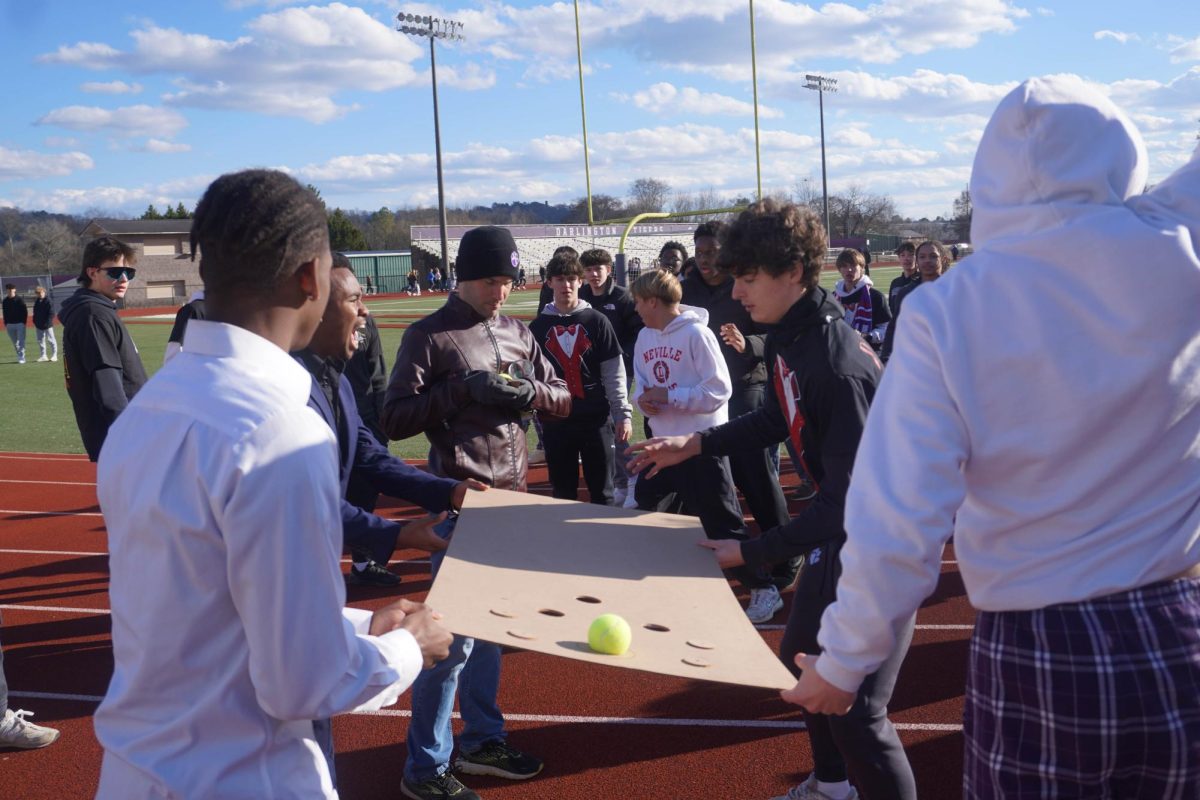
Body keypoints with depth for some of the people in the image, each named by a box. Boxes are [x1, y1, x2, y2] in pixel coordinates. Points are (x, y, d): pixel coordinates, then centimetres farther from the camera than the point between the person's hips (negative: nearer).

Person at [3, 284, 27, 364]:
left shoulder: (20, 299, -5)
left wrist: (24, 322, -9)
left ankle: (22, 358, -5)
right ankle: (19, 357, 16)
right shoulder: (5, 301, 7)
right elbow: (5, 313, 14)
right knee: (15, 343, 8)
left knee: (21, 341, -7)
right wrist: (5, 323, 8)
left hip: (20, 323, -4)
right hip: (10, 324, 4)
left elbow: (25, 311, -4)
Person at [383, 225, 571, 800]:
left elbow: (563, 400, 15)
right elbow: (395, 419, -11)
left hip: (513, 497, 6)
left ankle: (482, 740, 29)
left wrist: (531, 392, -6)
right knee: (455, 631, -5)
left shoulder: (517, 334, 12)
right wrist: (464, 389, -19)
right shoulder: (428, 336, -6)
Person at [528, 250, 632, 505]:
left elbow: (614, 372, -1)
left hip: (596, 418, -1)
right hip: (555, 421, 1)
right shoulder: (538, 326, 5)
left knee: (602, 491, 7)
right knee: (562, 493, 9)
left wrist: (623, 414, -6)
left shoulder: (596, 321, 0)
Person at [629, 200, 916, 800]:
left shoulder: (839, 367, -31)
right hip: (841, 527, 10)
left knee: (855, 709, -9)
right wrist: (696, 445, 9)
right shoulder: (785, 337, -3)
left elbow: (848, 501, -28)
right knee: (802, 660, 24)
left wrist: (752, 553, -24)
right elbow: (779, 416, 17)